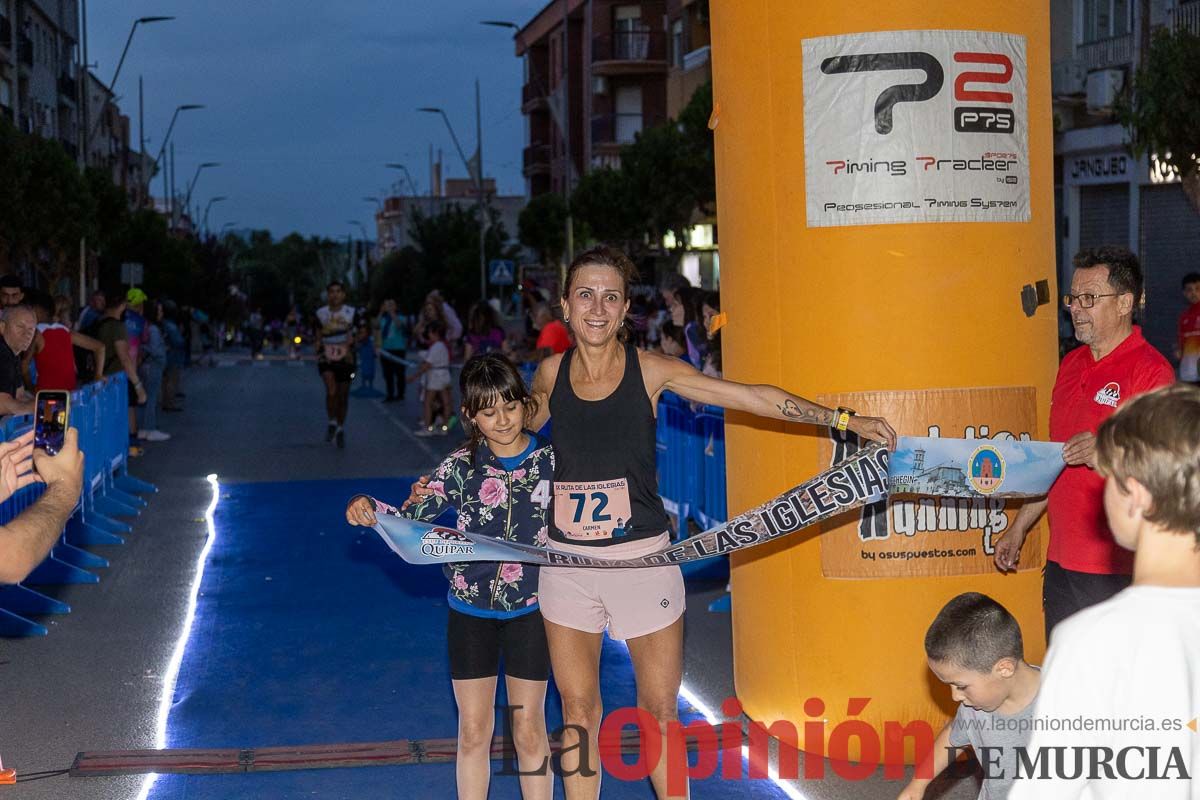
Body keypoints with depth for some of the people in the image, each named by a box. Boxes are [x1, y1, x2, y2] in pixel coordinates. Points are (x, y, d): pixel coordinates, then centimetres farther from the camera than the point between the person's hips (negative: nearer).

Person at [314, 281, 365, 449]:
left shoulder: (352, 313, -1)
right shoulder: (321, 313, 4)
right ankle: (332, 422, -1)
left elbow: (363, 332, 6)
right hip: (327, 359, 0)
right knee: (331, 391, -22)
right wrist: (318, 353, 3)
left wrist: (353, 339, -13)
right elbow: (318, 337, 14)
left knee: (343, 395, 7)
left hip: (345, 359, 1)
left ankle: (341, 429, 25)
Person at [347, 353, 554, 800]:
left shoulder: (550, 460, -6)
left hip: (529, 609, -1)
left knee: (529, 729, 7)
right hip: (470, 609, 1)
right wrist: (369, 509, -29)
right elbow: (411, 521, -12)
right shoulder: (462, 466, -6)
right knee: (473, 730, 8)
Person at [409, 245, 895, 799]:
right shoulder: (551, 373, 1)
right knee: (577, 710, 8)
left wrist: (843, 419, -14)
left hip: (641, 558, -2)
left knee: (659, 709, 5)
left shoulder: (650, 370, -7)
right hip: (567, 562, 2)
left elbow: (753, 397, -9)